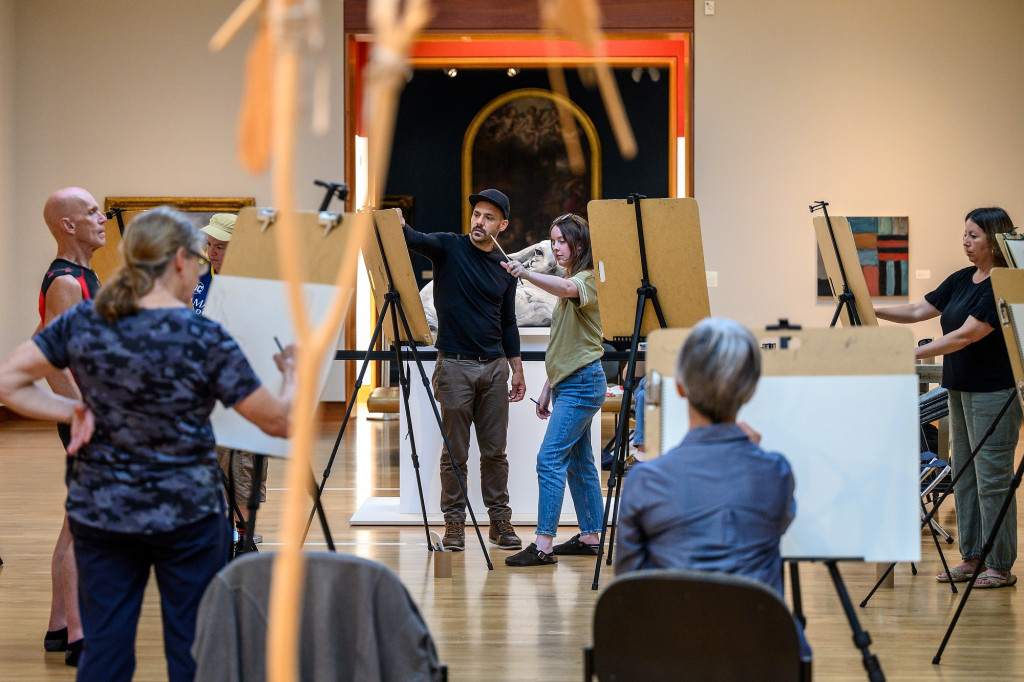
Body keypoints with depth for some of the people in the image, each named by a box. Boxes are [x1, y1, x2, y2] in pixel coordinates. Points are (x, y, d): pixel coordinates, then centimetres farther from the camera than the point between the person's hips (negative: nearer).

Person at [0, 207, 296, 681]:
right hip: (186, 513, -4)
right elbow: (277, 421, -6)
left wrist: (71, 410, 3)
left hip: (98, 512, 4)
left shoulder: (83, 323, -2)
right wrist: (293, 376, 13)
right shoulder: (203, 338, -13)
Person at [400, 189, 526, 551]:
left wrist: (517, 370, 13)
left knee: (495, 450, 7)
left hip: (494, 365, 3)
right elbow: (416, 240, -20)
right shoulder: (449, 248, 0)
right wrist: (397, 225, -43)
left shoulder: (505, 267, 11)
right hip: (455, 364, -3)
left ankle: (500, 521, 14)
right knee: (455, 451, 0)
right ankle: (454, 522, 8)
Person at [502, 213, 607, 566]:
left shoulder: (589, 281, -11)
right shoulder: (567, 288, 19)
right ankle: (590, 536, 18)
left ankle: (543, 544, -18)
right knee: (579, 462, 12)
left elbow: (566, 288, -37)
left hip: (582, 383, -10)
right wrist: (548, 388, 19)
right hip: (568, 382, 10)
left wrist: (527, 274, -51)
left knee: (550, 459, -15)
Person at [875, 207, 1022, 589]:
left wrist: (912, 355, -25)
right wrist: (874, 312, -1)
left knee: (992, 479, -5)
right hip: (960, 389, 9)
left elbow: (966, 335, -23)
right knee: (964, 475, 12)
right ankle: (972, 558, 19)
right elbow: (919, 311, 12)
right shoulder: (962, 280, 11)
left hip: (993, 393, -9)